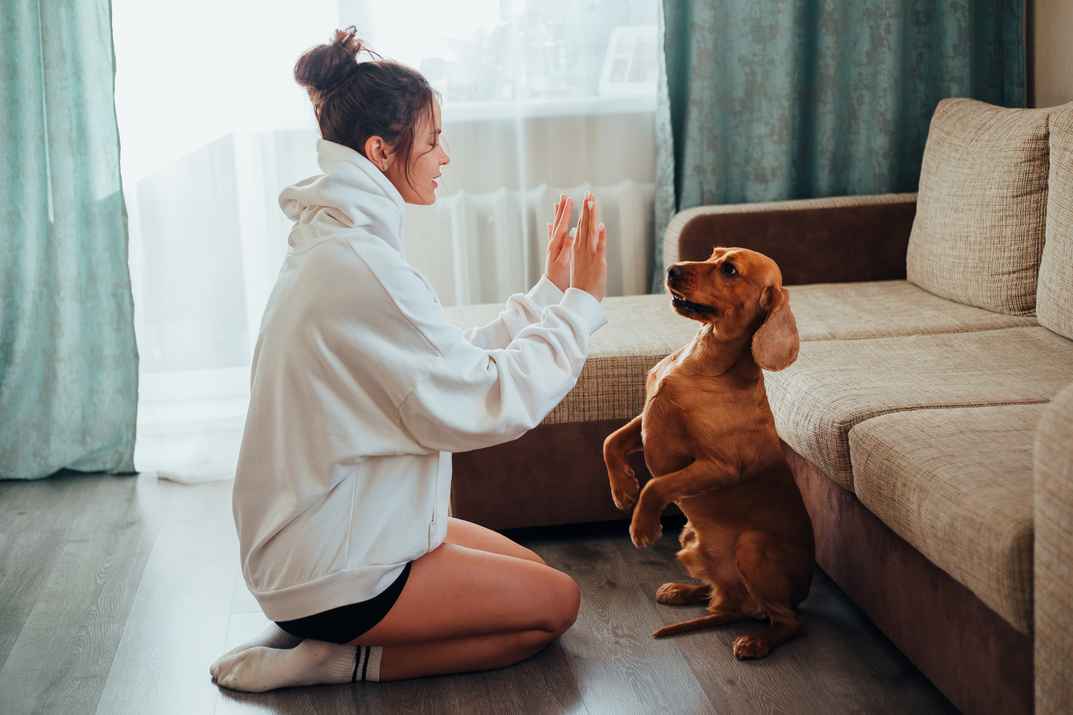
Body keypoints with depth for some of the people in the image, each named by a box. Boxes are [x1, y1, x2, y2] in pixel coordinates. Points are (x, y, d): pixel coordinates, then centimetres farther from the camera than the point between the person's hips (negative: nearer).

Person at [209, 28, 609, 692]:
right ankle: (337, 659, -1)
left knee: (534, 571, 19)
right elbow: (487, 405, -22)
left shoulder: (333, 245, 7)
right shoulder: (361, 267, -26)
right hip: (329, 572, -10)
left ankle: (324, 637, 13)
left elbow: (458, 361, 11)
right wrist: (580, 306, -12)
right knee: (556, 602, 3)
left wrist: (549, 292, 11)